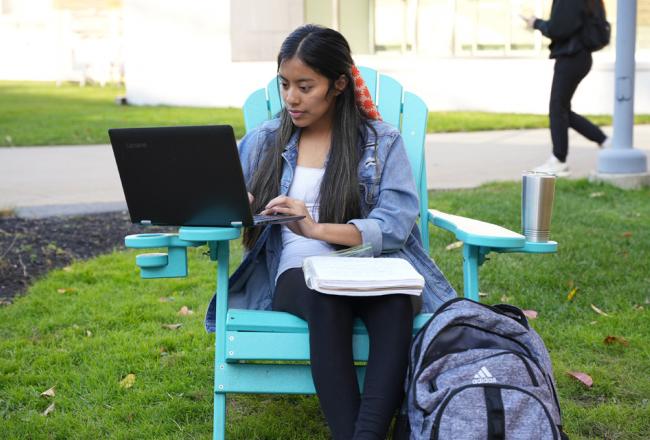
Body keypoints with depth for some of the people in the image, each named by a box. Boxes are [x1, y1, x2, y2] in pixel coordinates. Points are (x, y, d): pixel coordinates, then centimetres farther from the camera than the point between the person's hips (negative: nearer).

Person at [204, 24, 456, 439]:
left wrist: (317, 229, -21)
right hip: (297, 272, 1)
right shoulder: (263, 141, 15)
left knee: (396, 299, -38)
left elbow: (394, 224, -6)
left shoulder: (382, 141, 7)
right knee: (326, 297, -37)